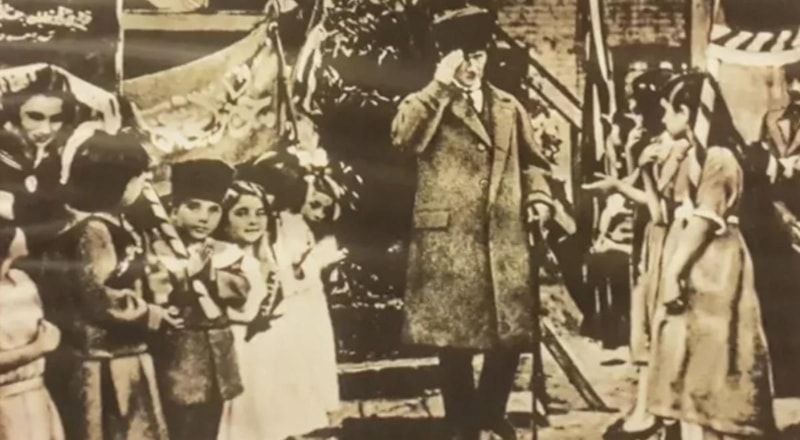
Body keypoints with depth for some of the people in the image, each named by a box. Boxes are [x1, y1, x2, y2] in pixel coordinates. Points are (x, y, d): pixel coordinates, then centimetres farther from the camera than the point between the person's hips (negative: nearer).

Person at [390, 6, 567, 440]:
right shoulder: (428, 105, 3)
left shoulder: (509, 107, 16)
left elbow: (531, 160, 22)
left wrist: (538, 196, 4)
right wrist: (440, 85, -18)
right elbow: (402, 135, -19)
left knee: (511, 332, 7)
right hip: (448, 237, -4)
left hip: (504, 237, 4)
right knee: (454, 337, 1)